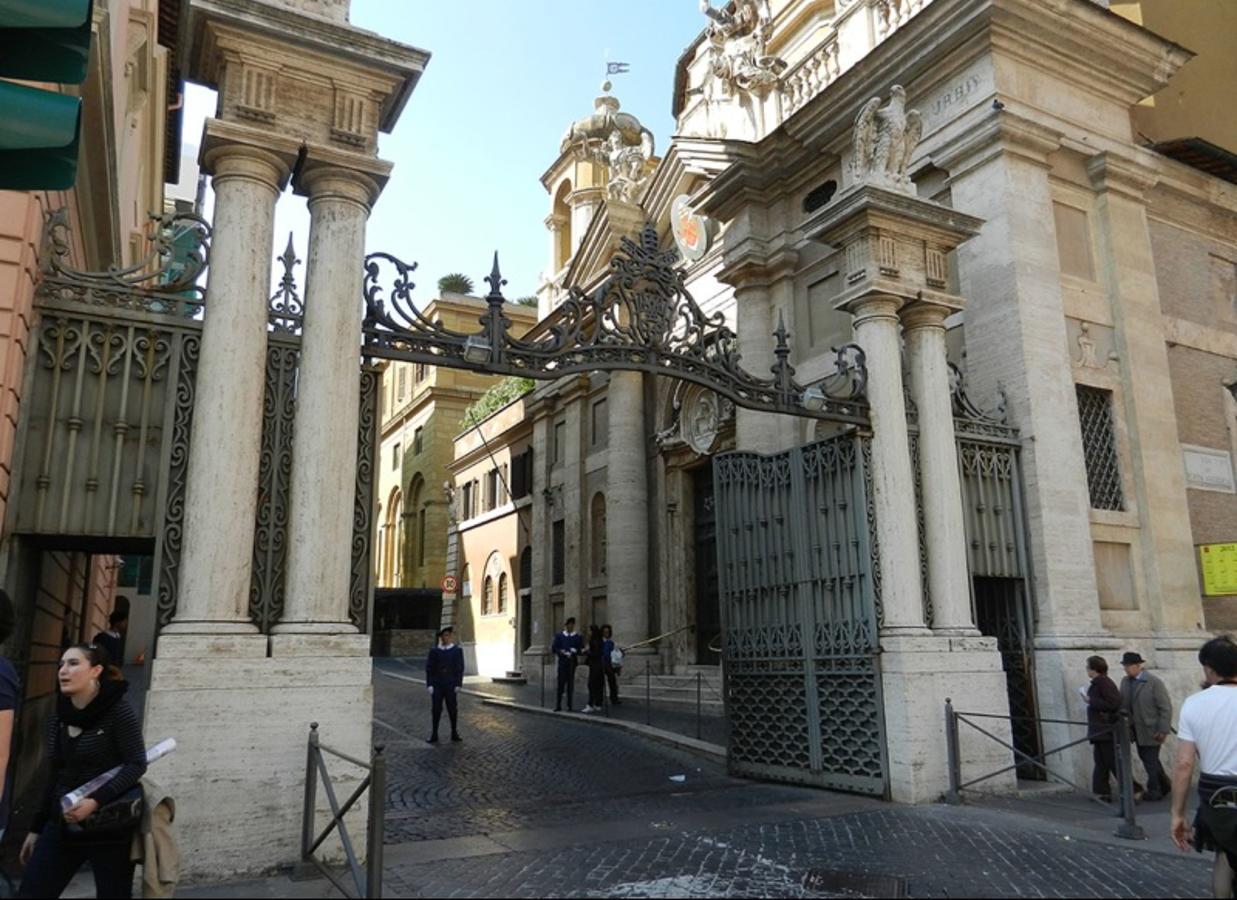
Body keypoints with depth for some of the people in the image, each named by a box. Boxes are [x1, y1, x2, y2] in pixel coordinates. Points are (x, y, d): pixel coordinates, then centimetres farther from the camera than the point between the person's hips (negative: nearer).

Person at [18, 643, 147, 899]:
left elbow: (137, 765, -12)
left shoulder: (118, 710, -11)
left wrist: (96, 801, -23)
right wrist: (36, 828, 17)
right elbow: (55, 776, 15)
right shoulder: (58, 718, 8)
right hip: (63, 823, 6)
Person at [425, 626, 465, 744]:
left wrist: (458, 685, -7)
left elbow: (460, 668, -1)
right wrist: (429, 685, -5)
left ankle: (454, 733, 14)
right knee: (436, 710, 2)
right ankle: (434, 735, 9)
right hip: (437, 686, 1)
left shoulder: (457, 651, 1)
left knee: (453, 710, 3)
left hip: (451, 686, -1)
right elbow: (429, 669, 3)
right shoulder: (434, 651, 4)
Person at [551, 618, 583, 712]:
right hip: (562, 662, 0)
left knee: (570, 684, 3)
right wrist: (562, 652, -15)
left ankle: (570, 706, 9)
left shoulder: (578, 638, 7)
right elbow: (554, 648, 2)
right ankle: (558, 706, 2)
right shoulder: (559, 636, 7)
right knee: (561, 683, -3)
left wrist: (574, 651, -17)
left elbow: (581, 649, 3)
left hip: (572, 663, 1)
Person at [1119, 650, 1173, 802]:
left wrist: (1163, 731, -17)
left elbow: (1166, 707, -14)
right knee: (1145, 757, 15)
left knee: (1151, 760, 1)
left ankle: (1154, 791, 16)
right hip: (1137, 729, 6)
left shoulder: (1154, 682, -14)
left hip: (1151, 730, -6)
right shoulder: (1125, 681, 4)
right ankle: (1164, 785, 34)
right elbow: (1122, 704, 7)